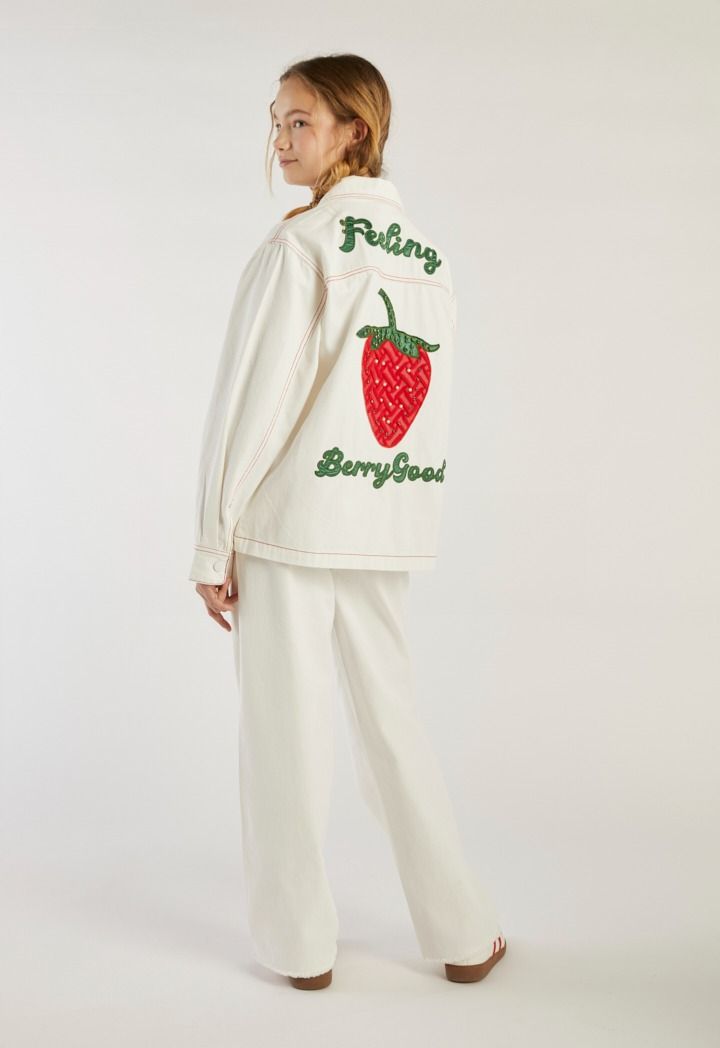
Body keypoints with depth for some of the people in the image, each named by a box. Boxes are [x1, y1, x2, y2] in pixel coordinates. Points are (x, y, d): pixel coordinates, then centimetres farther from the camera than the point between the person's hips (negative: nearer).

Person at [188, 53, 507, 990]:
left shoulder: (300, 243, -9)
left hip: (292, 520, -6)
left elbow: (255, 397, -13)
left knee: (287, 727, 5)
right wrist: (399, 516, 17)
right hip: (390, 526, 6)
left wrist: (213, 541, -8)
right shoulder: (429, 256, 11)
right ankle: (463, 932, 23)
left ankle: (298, 943, 18)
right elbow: (432, 402, 12)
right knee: (390, 714, 15)